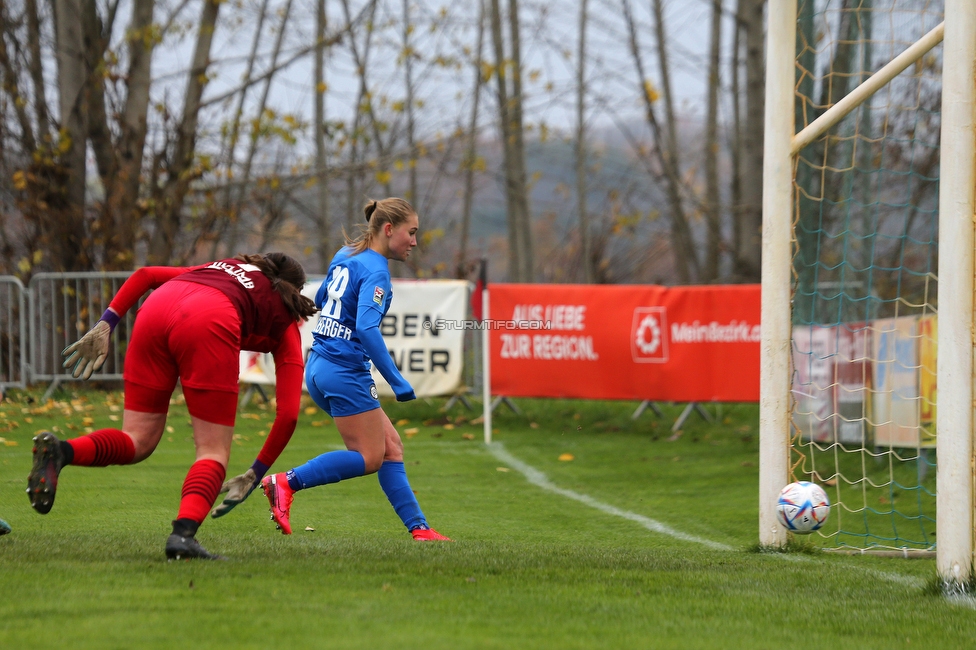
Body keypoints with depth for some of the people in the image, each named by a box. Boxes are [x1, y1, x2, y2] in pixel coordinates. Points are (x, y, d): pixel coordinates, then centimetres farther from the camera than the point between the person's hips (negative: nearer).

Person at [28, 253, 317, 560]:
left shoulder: (225, 268, 40)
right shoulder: (286, 320, 27)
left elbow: (146, 274, 27)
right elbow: (288, 413, 17)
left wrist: (105, 324, 23)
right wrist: (256, 473, 26)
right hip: (208, 324, -5)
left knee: (137, 442, 12)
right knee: (214, 452, 6)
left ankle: (59, 451, -16)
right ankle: (183, 533, -19)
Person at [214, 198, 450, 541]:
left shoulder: (345, 257, 13)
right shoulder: (375, 270, -14)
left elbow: (319, 300, 27)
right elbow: (367, 328, -25)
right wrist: (396, 381, -23)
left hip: (318, 367, 9)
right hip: (345, 371, -9)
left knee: (391, 446, 9)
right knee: (370, 458, -1)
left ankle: (418, 527, 7)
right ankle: (286, 482, -6)